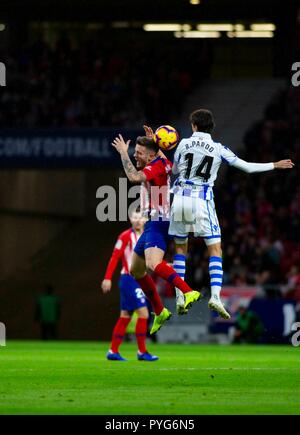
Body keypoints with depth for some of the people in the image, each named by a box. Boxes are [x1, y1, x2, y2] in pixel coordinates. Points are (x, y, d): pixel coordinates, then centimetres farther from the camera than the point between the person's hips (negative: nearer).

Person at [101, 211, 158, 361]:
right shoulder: (126, 236, -10)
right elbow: (115, 257, -12)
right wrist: (107, 278, -17)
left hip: (139, 281, 8)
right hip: (129, 280, -8)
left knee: (125, 317, 10)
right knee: (143, 314, -12)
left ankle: (113, 352, 16)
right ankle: (142, 352, -7)